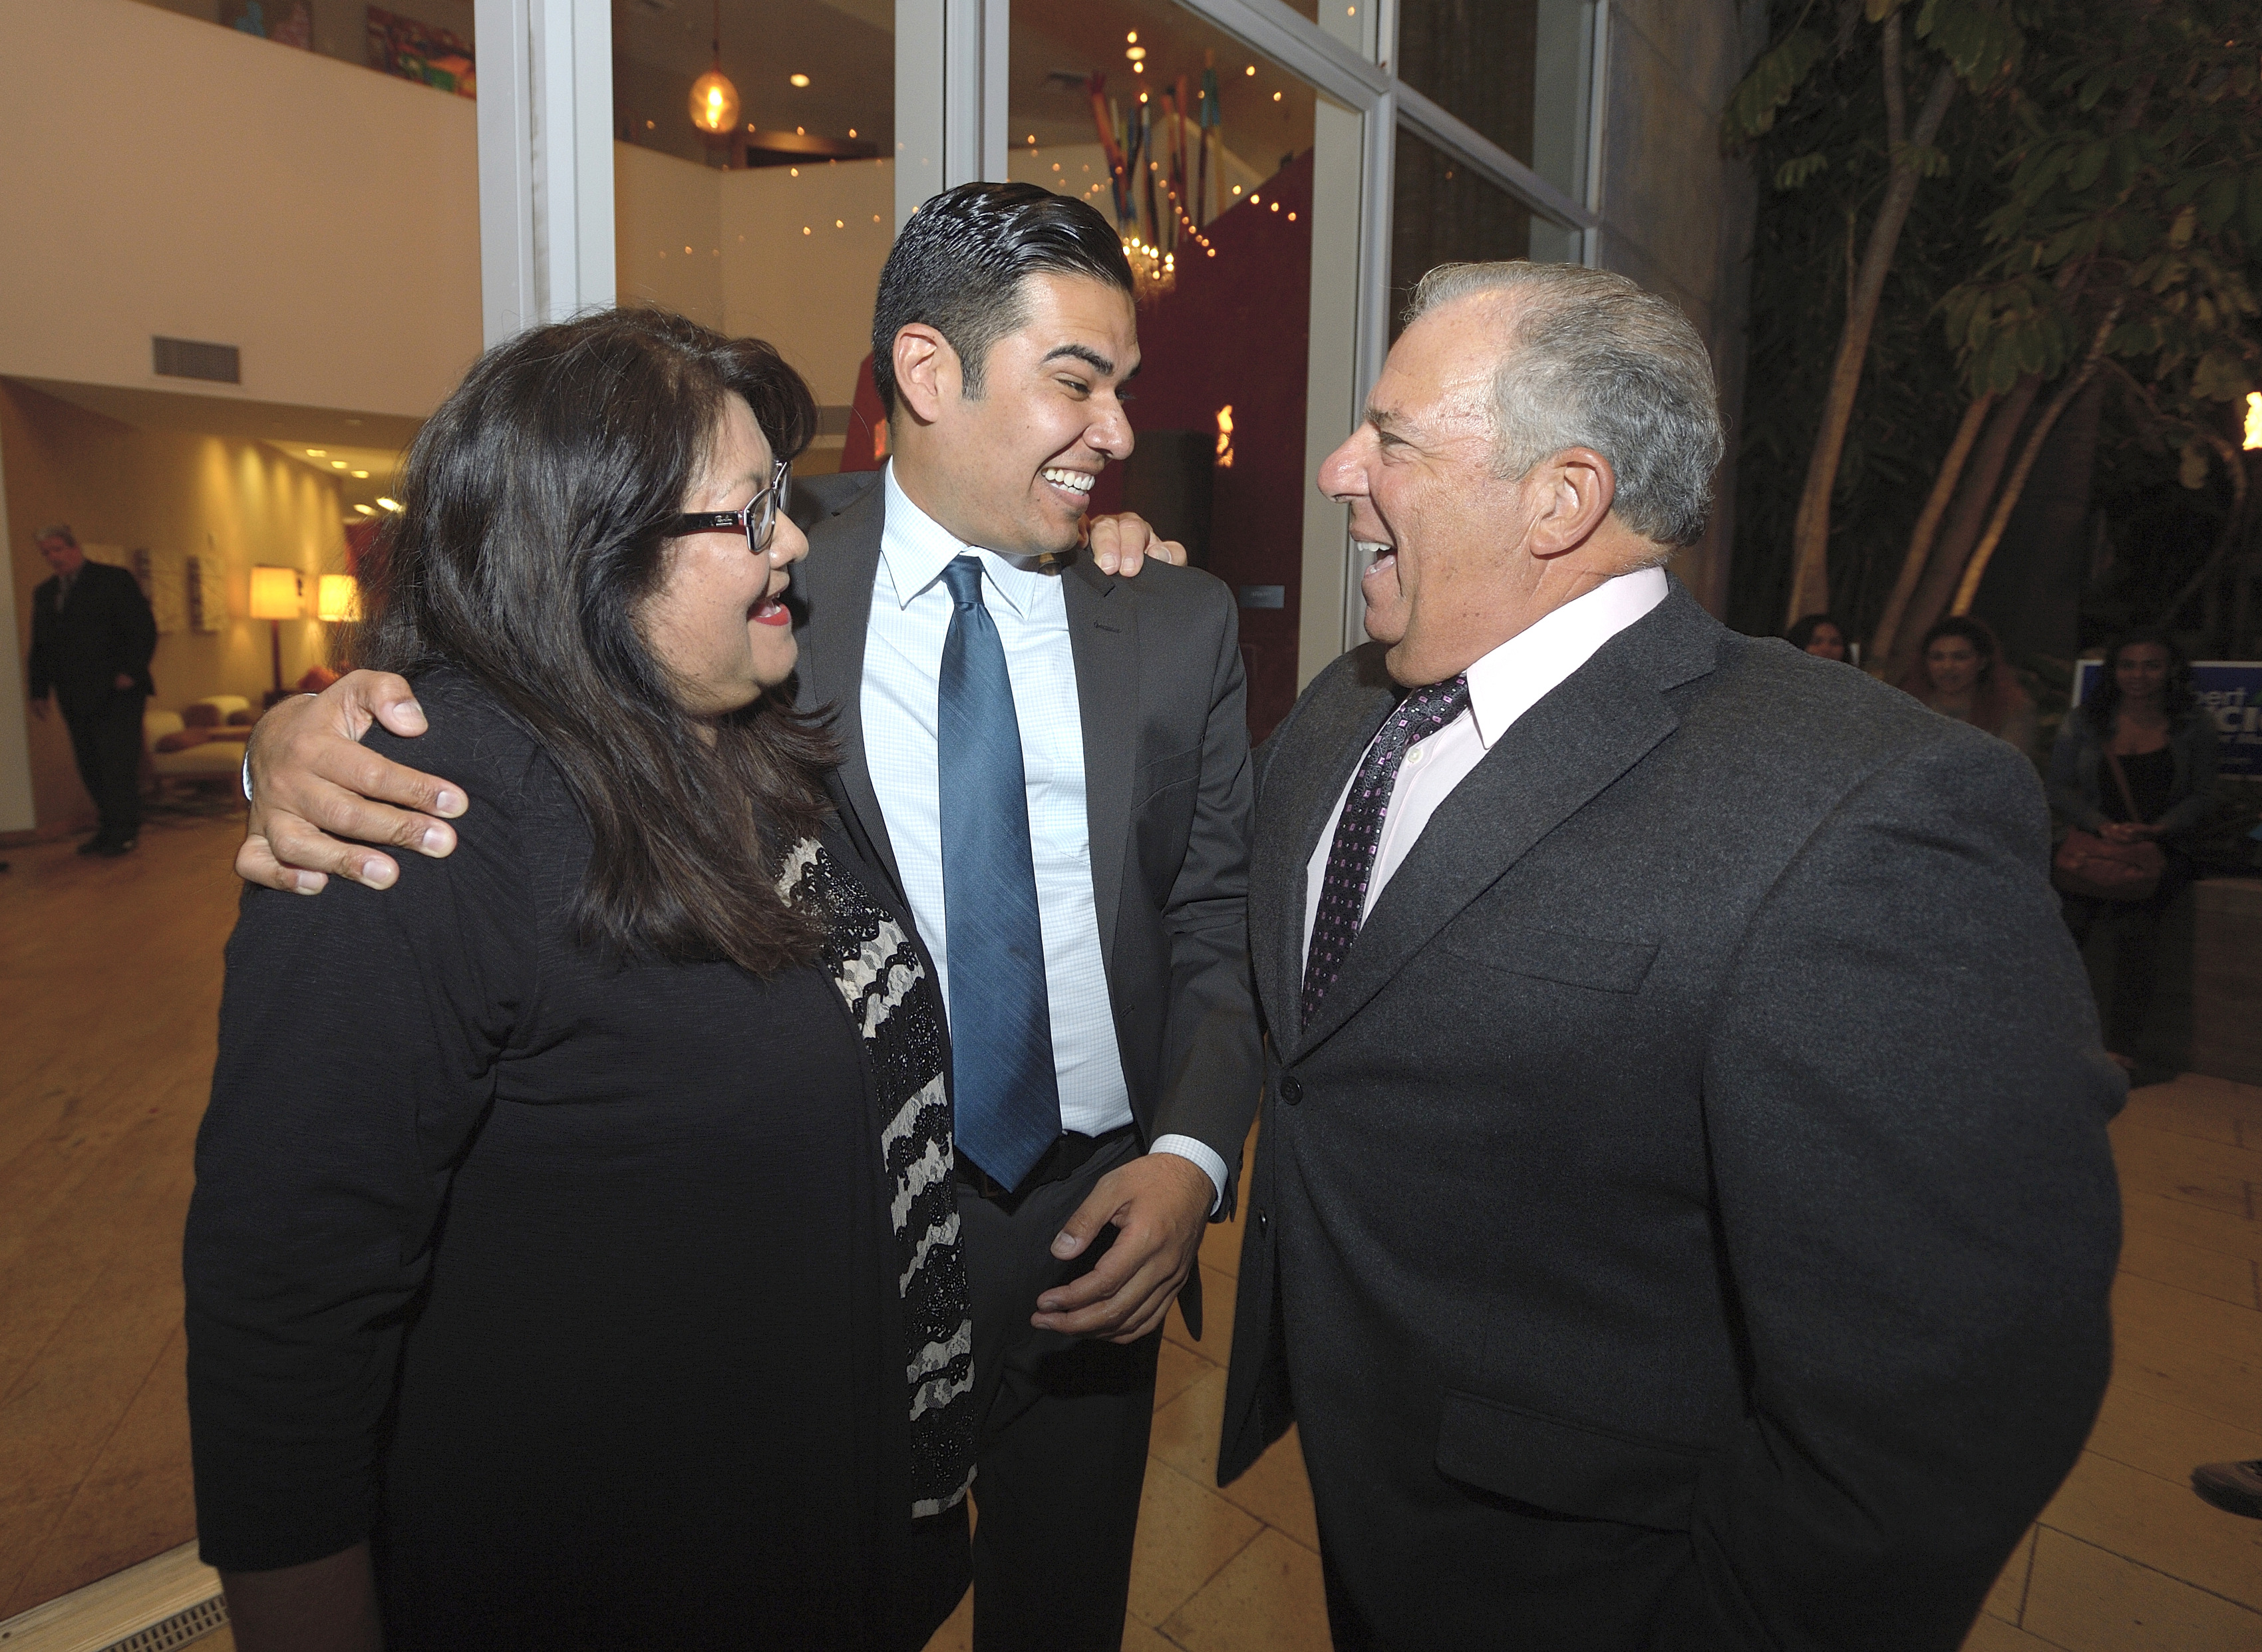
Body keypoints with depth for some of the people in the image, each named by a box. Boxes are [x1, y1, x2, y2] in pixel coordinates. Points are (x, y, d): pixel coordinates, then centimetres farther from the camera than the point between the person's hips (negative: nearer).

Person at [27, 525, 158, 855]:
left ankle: (124, 832, -2)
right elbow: (40, 646, 21)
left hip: (116, 692, -6)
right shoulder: (44, 593, 18)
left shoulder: (115, 580, 0)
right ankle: (107, 829, 10)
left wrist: (130, 671, -15)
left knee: (118, 763, -7)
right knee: (90, 767, 4)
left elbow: (143, 629, -6)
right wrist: (39, 690, 14)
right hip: (75, 696, 6)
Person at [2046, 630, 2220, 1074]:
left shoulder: (2193, 724, 9)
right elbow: (2059, 787, 6)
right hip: (2093, 839, 1)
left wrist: (2157, 829, -12)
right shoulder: (2085, 720, 9)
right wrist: (2101, 824, -12)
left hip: (2161, 846, -1)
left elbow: (2201, 796, 8)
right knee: (2072, 915, -24)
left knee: (2134, 919, -27)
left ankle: (2122, 1047, -23)